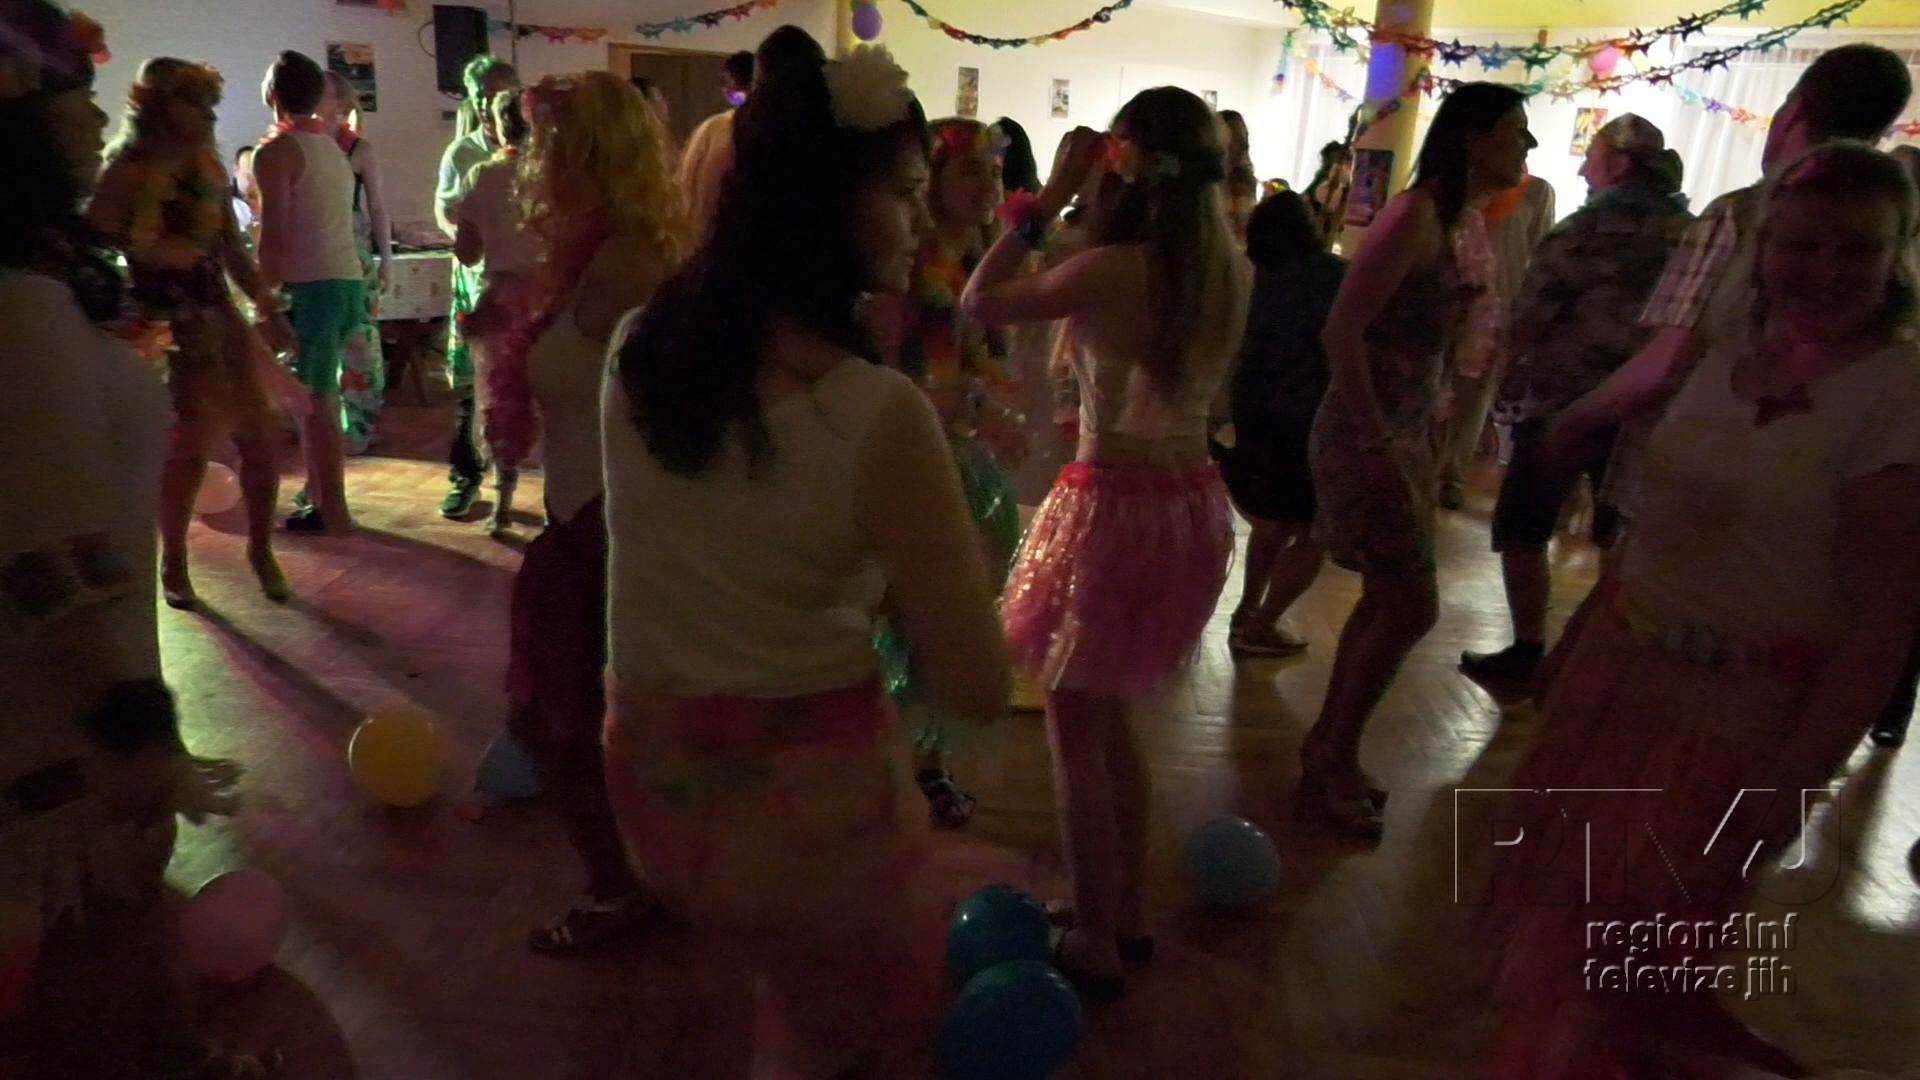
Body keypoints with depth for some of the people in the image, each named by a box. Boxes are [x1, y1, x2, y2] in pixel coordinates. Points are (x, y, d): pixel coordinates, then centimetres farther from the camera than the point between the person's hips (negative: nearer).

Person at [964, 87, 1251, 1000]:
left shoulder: (1111, 270, -18)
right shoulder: (1231, 270, 1)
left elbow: (979, 302, -7)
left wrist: (1053, 196, -5)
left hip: (1112, 505, -7)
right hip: (1193, 503, 7)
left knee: (1075, 728, 8)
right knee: (1109, 716, 22)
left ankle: (1095, 945, 20)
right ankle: (1127, 913, 34)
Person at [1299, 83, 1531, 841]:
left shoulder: (1462, 222, 11)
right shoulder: (1417, 216, -17)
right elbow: (1341, 332, -23)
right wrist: (1377, 446, -23)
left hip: (1405, 431, 9)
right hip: (1367, 434, -9)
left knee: (1387, 602, 13)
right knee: (1411, 608, -5)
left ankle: (1328, 750, 28)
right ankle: (1331, 765, 11)